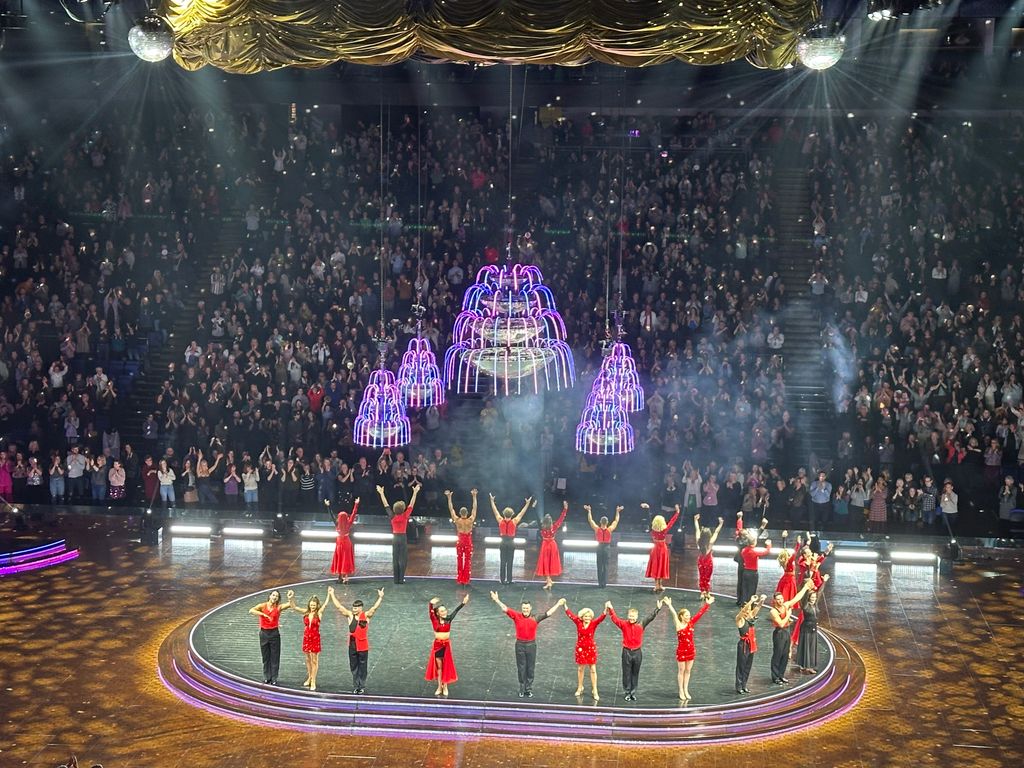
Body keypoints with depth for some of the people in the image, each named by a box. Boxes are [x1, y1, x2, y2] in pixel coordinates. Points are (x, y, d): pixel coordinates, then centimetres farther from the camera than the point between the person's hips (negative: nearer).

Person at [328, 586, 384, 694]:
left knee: (362, 667, 5)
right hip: (352, 645, 3)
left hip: (363, 646, -3)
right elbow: (338, 606, 0)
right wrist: (332, 594, -3)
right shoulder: (350, 615, 2)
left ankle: (362, 686, 14)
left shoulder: (366, 616, -5)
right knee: (353, 667, 10)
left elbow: (374, 608, -17)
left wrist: (380, 597, -29)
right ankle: (355, 686, 19)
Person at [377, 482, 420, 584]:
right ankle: (401, 579, -4)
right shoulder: (405, 516, -8)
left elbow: (386, 505, 5)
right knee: (403, 559, 0)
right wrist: (415, 493, -1)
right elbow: (411, 505, -5)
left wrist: (381, 493, 11)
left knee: (395, 558, 5)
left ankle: (396, 579, 4)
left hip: (395, 537, 3)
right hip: (403, 537, -3)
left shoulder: (392, 516, -2)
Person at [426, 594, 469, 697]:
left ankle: (445, 687, 20)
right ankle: (439, 687, 22)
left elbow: (456, 611, -9)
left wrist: (463, 602, -19)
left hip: (446, 644, 1)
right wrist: (431, 604, -43)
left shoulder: (448, 619, -5)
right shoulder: (434, 621, -10)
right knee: (439, 666, 10)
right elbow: (430, 611, -24)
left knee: (446, 666, 8)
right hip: (437, 645, -1)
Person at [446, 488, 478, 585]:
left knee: (459, 561, 9)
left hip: (460, 541, 1)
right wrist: (474, 496, -5)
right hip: (468, 542, -1)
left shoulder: (457, 520, -11)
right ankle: (466, 580, 6)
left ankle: (459, 579, 10)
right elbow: (474, 508, -7)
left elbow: (451, 509, -6)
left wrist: (449, 497, -3)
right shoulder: (470, 520, -12)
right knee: (468, 561, 5)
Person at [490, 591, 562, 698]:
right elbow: (505, 609, -10)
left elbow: (548, 613, -4)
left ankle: (529, 689, 19)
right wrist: (497, 600, -18)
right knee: (521, 668, 8)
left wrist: (558, 604, -7)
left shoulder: (535, 618, -5)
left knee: (530, 668, 8)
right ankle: (522, 689, 19)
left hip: (531, 645, 0)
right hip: (520, 645, 0)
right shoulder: (517, 616, -6)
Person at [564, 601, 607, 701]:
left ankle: (594, 691, 11)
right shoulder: (578, 622, -7)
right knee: (580, 668, 15)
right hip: (580, 648, 1)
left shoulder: (594, 623, -12)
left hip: (591, 648, -1)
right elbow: (570, 614, -9)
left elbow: (601, 617, -27)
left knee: (593, 669, 3)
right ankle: (580, 688, 32)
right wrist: (564, 605, -17)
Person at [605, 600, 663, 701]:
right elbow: (615, 619, -11)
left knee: (635, 673, 10)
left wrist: (657, 608, -13)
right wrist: (610, 609, -25)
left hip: (637, 652, 1)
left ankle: (633, 693, 20)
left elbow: (651, 617, -5)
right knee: (627, 673, 5)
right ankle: (627, 693, 14)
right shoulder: (624, 624, -4)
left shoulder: (641, 625, -2)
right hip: (627, 652, -1)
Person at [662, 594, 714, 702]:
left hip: (691, 650, 5)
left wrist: (707, 604, -2)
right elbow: (674, 615, -28)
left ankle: (686, 690, 24)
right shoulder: (678, 625, -13)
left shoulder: (691, 623, 0)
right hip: (681, 651, -5)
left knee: (688, 671, 13)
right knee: (682, 671, 6)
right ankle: (681, 692, 16)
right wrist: (669, 605, -43)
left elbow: (699, 614, 0)